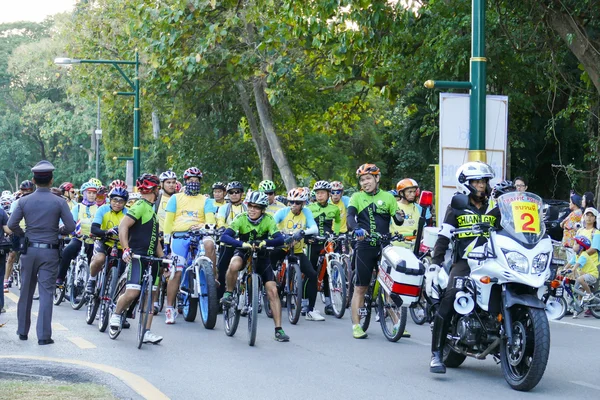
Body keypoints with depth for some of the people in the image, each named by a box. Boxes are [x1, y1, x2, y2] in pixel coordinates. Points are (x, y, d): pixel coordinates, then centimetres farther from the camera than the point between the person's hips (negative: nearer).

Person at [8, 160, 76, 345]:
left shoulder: (24, 201, -1)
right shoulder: (59, 202, -7)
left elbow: (11, 224, -5)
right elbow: (71, 227, -10)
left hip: (29, 250, 2)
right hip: (50, 252, -2)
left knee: (26, 291, 14)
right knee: (46, 292, -1)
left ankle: (22, 331, 25)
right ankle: (43, 335, -5)